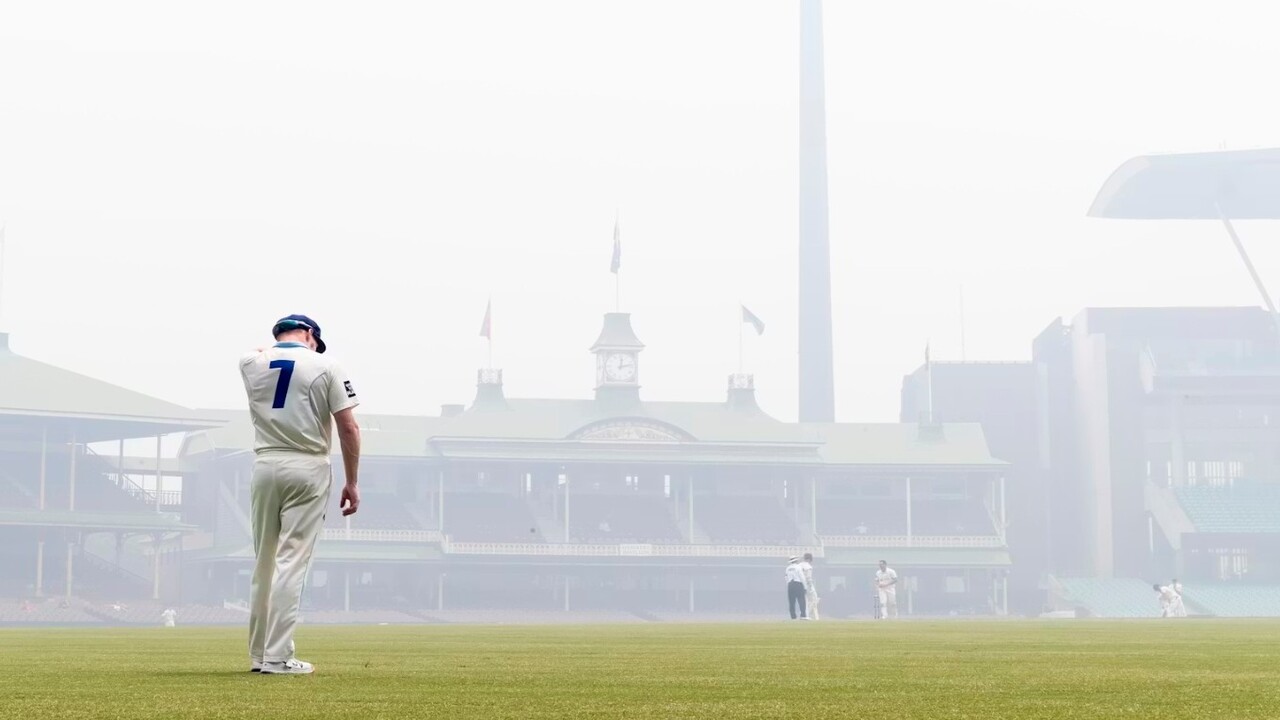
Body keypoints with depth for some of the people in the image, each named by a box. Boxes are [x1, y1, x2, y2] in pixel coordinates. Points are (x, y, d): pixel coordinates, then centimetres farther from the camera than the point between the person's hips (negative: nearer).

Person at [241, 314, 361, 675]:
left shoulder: (251, 363, 7)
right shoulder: (325, 365, -2)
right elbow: (349, 427, -6)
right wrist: (352, 482, -2)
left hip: (265, 467, 4)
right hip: (308, 469, -4)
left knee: (264, 563, 12)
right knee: (291, 562, -7)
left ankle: (259, 653, 15)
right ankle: (277, 657, -10)